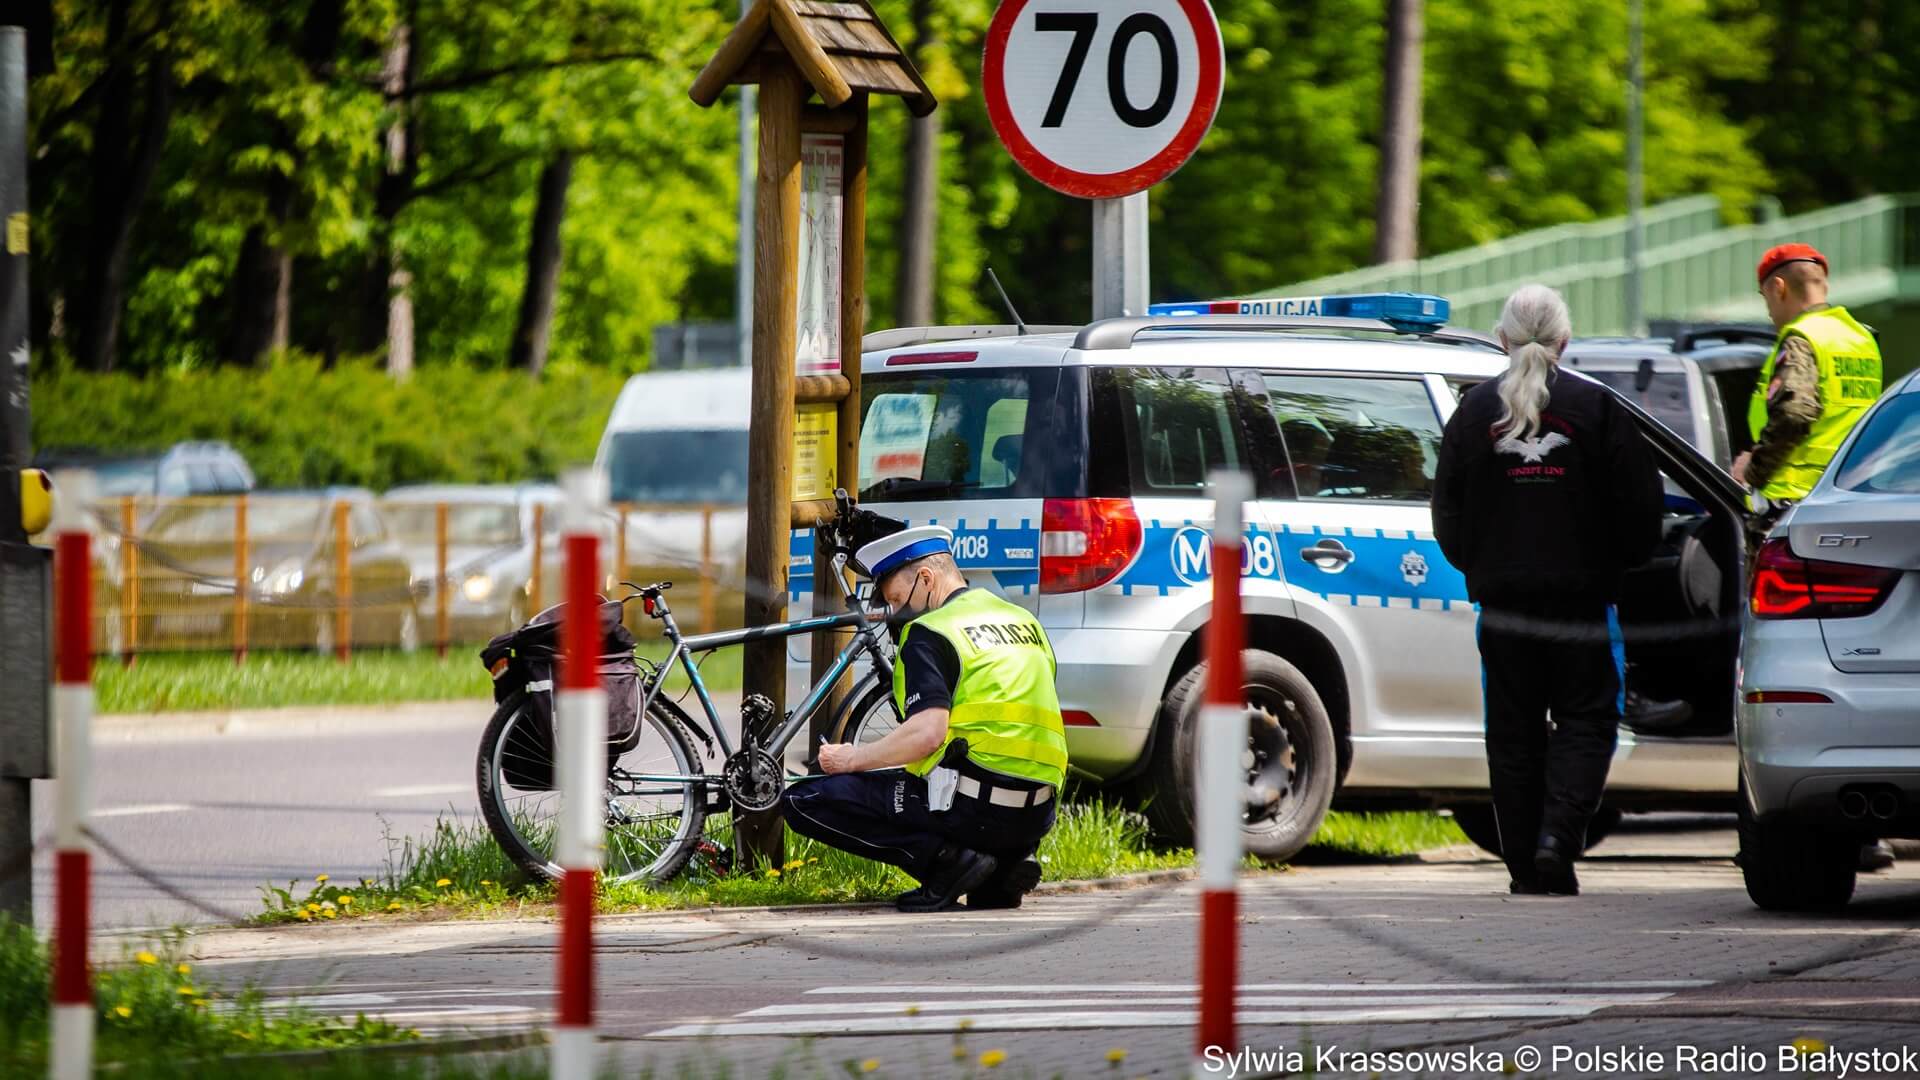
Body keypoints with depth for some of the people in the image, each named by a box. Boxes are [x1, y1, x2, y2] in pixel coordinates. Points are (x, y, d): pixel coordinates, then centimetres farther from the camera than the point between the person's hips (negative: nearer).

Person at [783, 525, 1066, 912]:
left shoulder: (931, 633, -6)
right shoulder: (1024, 621, 18)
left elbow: (927, 733, -19)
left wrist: (851, 759, -6)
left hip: (972, 807, -8)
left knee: (806, 802, -2)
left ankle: (945, 859, -10)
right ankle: (1009, 857, 9)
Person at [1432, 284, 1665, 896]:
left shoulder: (1476, 410, 1)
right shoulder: (1597, 409, -5)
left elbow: (1448, 512, 5)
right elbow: (1639, 507, -3)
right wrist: (1617, 565, 15)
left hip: (1504, 599, 2)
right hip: (1580, 595, -2)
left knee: (1514, 734, 8)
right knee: (1585, 721, 5)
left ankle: (1526, 865, 8)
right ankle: (1559, 834, -16)